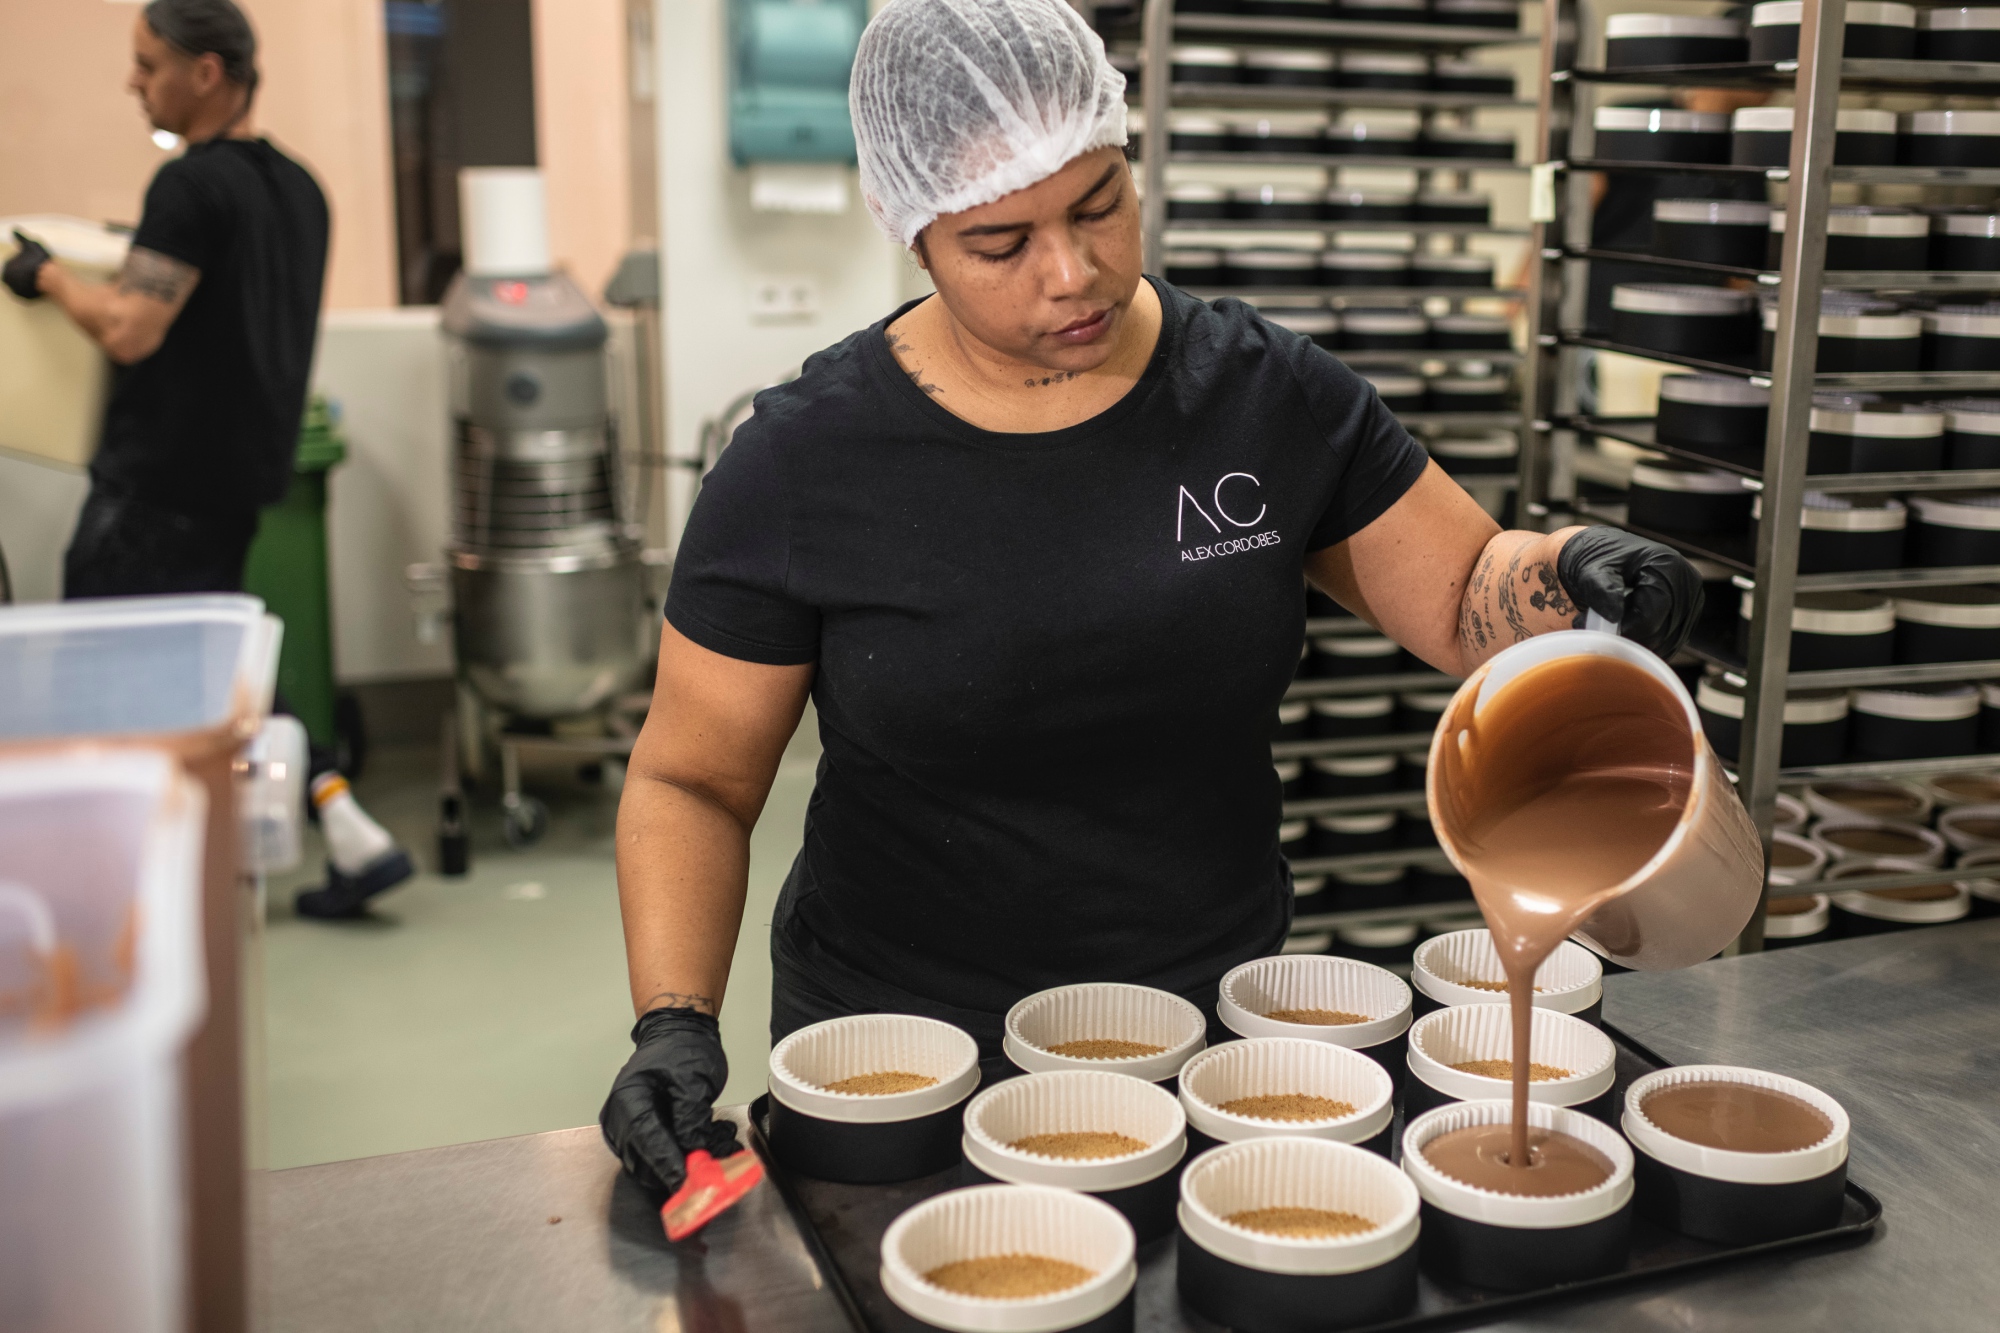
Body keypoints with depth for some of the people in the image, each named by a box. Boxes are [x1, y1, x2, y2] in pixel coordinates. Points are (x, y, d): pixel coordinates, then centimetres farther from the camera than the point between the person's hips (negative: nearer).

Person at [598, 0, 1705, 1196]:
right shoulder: (804, 464, -11)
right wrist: (674, 1024, -18)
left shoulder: (1270, 398, -4)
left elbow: (1468, 600, 4)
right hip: (909, 1065, -2)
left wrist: (1571, 571, -18)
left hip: (1222, 1028, 2)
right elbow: (694, 780, -4)